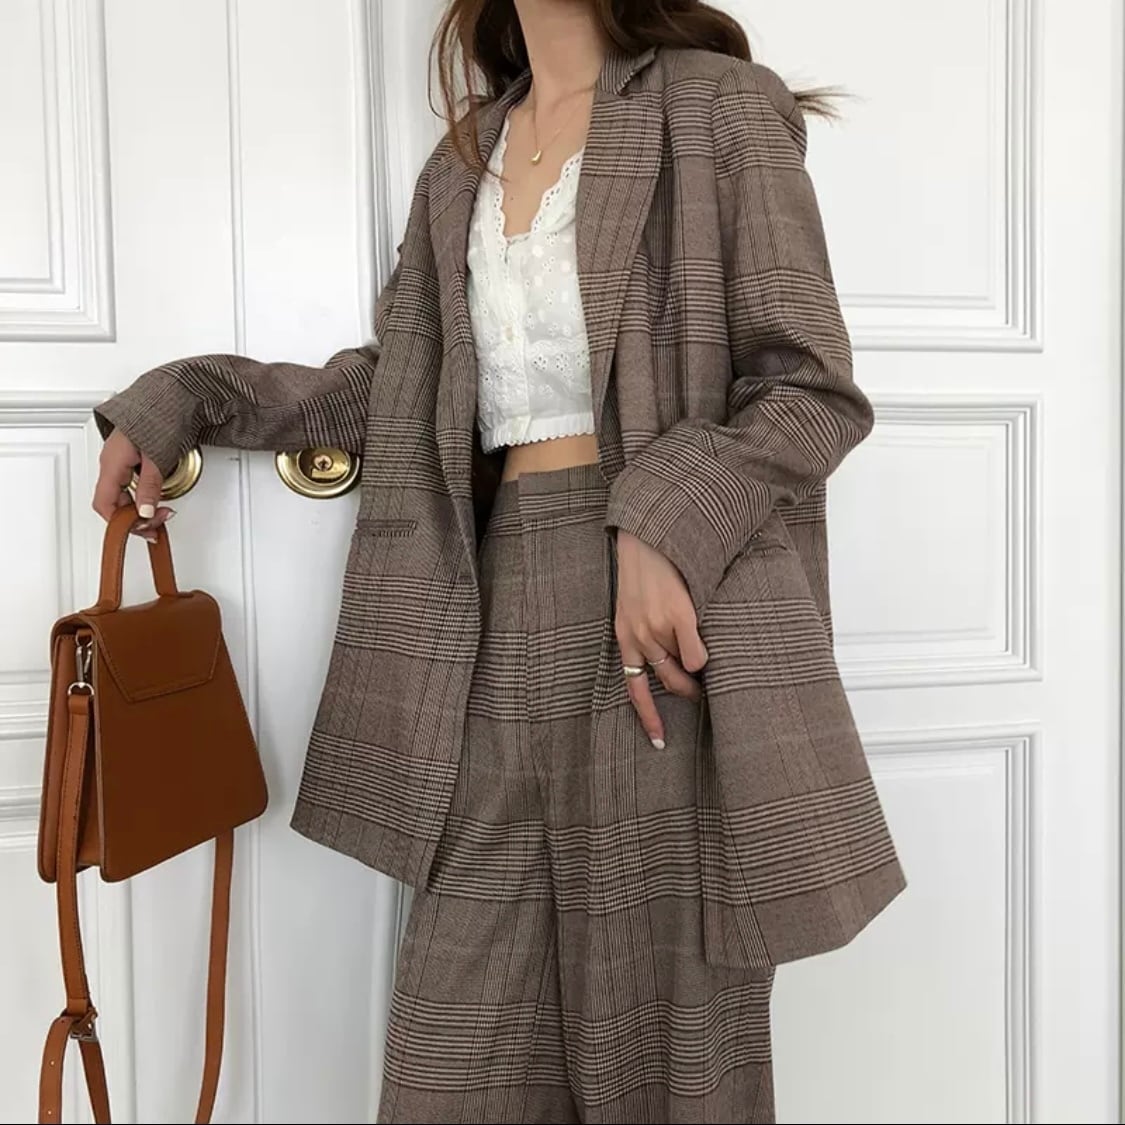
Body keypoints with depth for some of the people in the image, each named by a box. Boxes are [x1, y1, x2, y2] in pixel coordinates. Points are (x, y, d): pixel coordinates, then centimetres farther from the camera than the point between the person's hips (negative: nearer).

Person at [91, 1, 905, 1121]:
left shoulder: (717, 106, 3)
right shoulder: (465, 158, 20)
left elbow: (813, 387, -3)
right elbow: (397, 380, 23)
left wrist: (669, 524, -17)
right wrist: (182, 398, 19)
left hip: (665, 604, -4)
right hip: (499, 608, 5)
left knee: (670, 1017, 6)